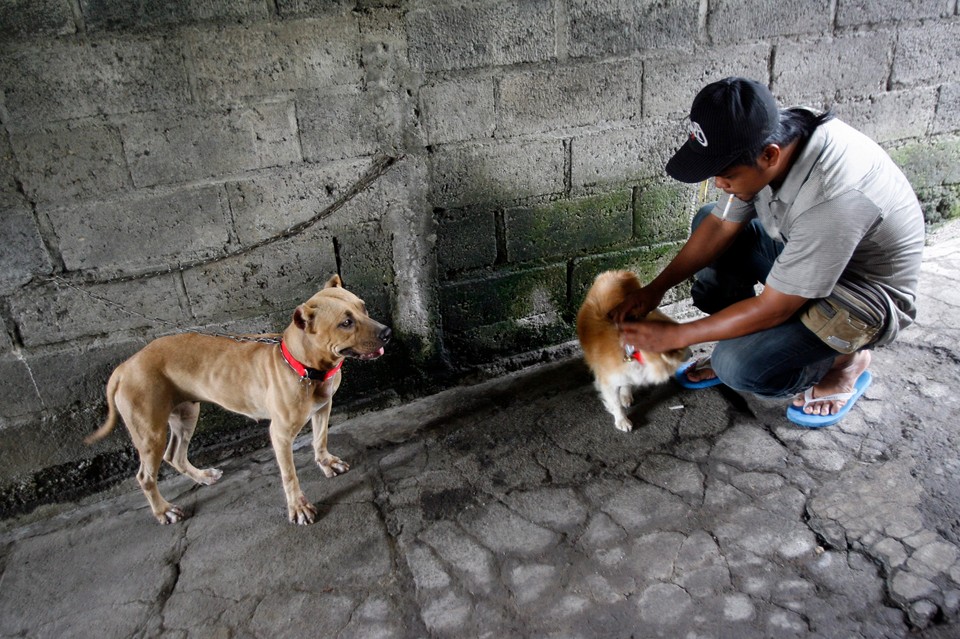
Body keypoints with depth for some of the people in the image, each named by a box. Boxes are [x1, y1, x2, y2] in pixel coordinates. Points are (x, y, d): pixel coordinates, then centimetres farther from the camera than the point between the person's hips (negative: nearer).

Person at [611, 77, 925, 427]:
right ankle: (736, 345, 8)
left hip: (867, 290, -7)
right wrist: (656, 288, -10)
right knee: (707, 221, 1)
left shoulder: (833, 198, -39)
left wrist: (673, 336, -23)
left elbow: (772, 310, -30)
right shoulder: (768, 136, -17)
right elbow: (721, 225, -4)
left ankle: (847, 362, 6)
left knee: (741, 367, -25)